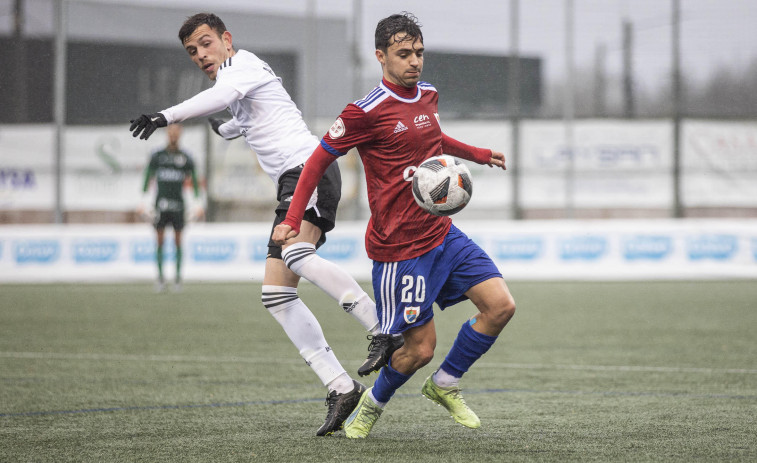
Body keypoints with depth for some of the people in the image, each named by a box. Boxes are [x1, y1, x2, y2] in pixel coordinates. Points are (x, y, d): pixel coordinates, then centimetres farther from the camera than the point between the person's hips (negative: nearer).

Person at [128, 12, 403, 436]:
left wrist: (167, 116, -35)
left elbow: (221, 97, -23)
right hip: (292, 183, 10)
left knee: (297, 255, -35)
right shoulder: (237, 76, 30)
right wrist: (225, 130, 75)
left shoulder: (243, 64, 1)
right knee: (276, 295, -2)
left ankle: (385, 331, -33)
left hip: (308, 167, -10)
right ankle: (341, 388, -8)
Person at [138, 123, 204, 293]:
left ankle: (178, 276, 7)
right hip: (161, 201, 0)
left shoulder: (186, 158, 5)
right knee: (160, 241, -2)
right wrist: (144, 200, -5)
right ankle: (160, 277, 3)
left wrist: (198, 202, -1)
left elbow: (194, 180, 6)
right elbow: (148, 177, 4)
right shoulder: (157, 156, 4)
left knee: (178, 241, 0)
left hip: (178, 203, 0)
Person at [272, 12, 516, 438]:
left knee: (501, 306, -4)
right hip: (399, 247, -7)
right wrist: (292, 221, -13)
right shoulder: (366, 112, -14)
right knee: (420, 348, -4)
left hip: (441, 233, 7)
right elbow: (319, 160, -7)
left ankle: (445, 384, 16)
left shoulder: (427, 96, 9)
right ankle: (372, 405, 26)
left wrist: (479, 155, 41)